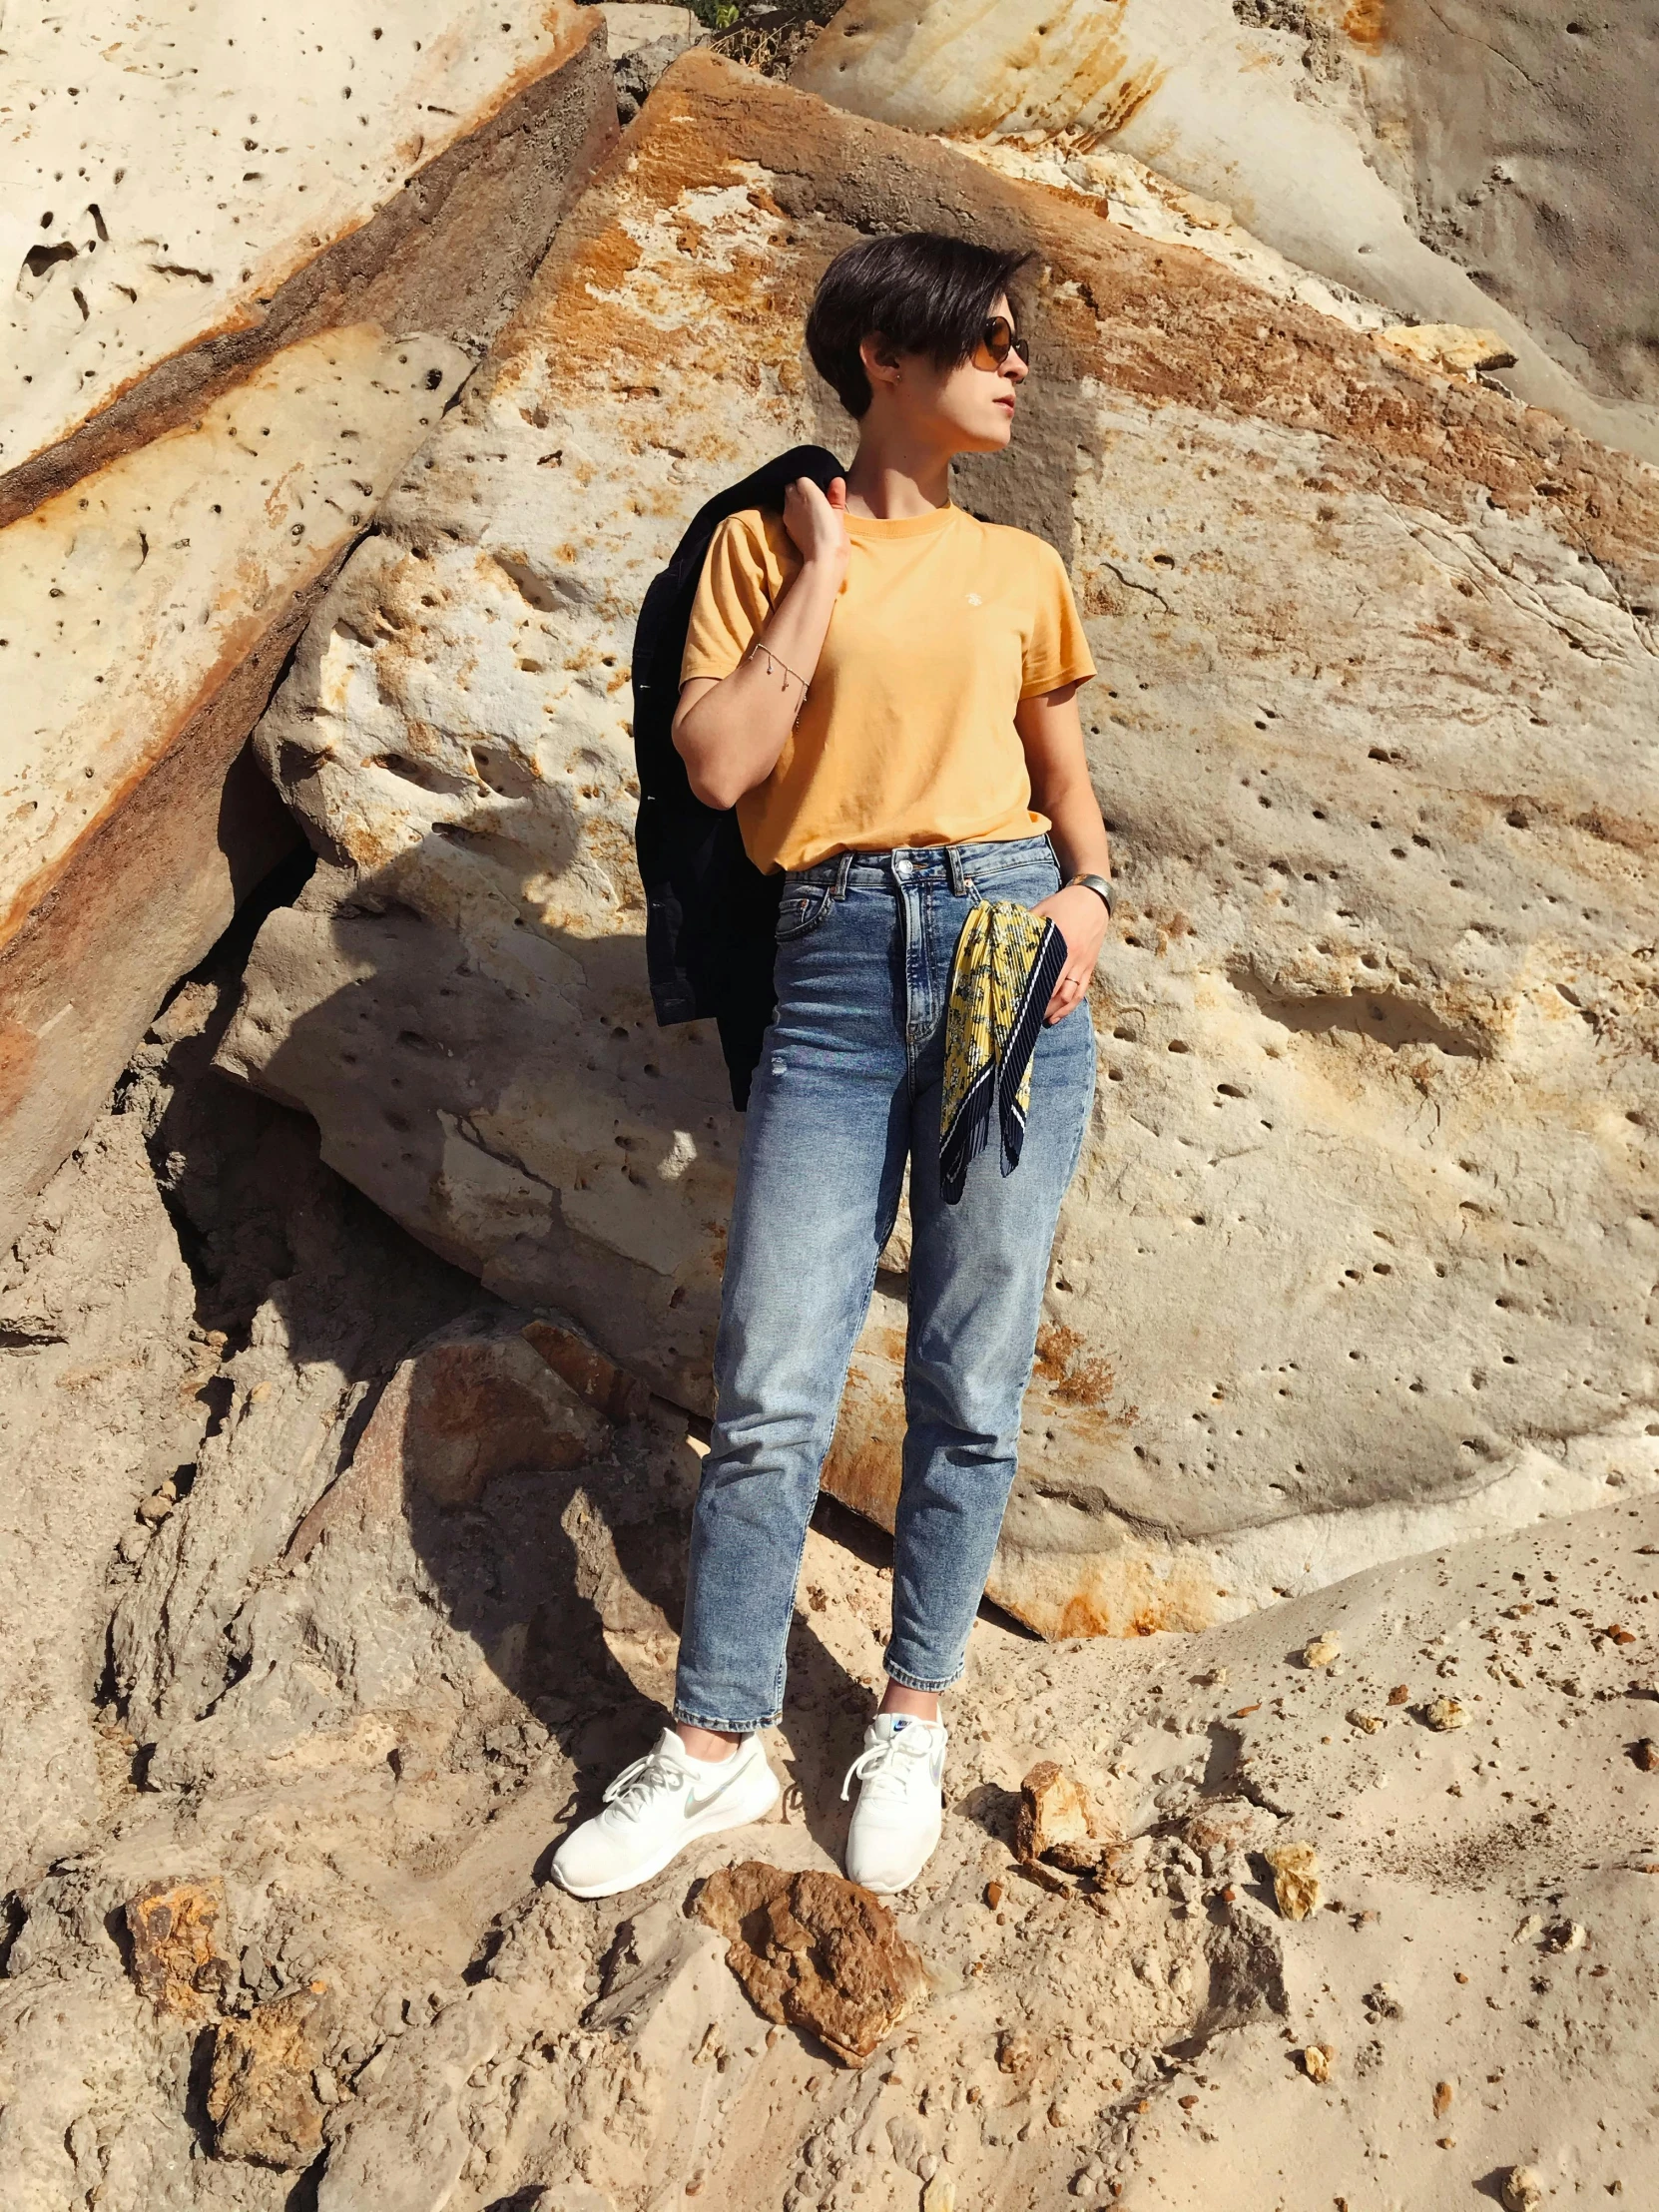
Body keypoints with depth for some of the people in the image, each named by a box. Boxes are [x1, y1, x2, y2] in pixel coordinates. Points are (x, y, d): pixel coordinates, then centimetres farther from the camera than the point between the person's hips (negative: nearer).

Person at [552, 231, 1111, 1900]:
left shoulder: (1021, 569, 15)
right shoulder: (767, 546, 8)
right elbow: (717, 763, -6)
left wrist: (1090, 889, 2)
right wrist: (821, 569, -2)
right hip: (836, 968, -2)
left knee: (969, 1385, 5)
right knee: (769, 1391, -2)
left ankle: (914, 1720, 23)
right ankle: (714, 1748, 15)